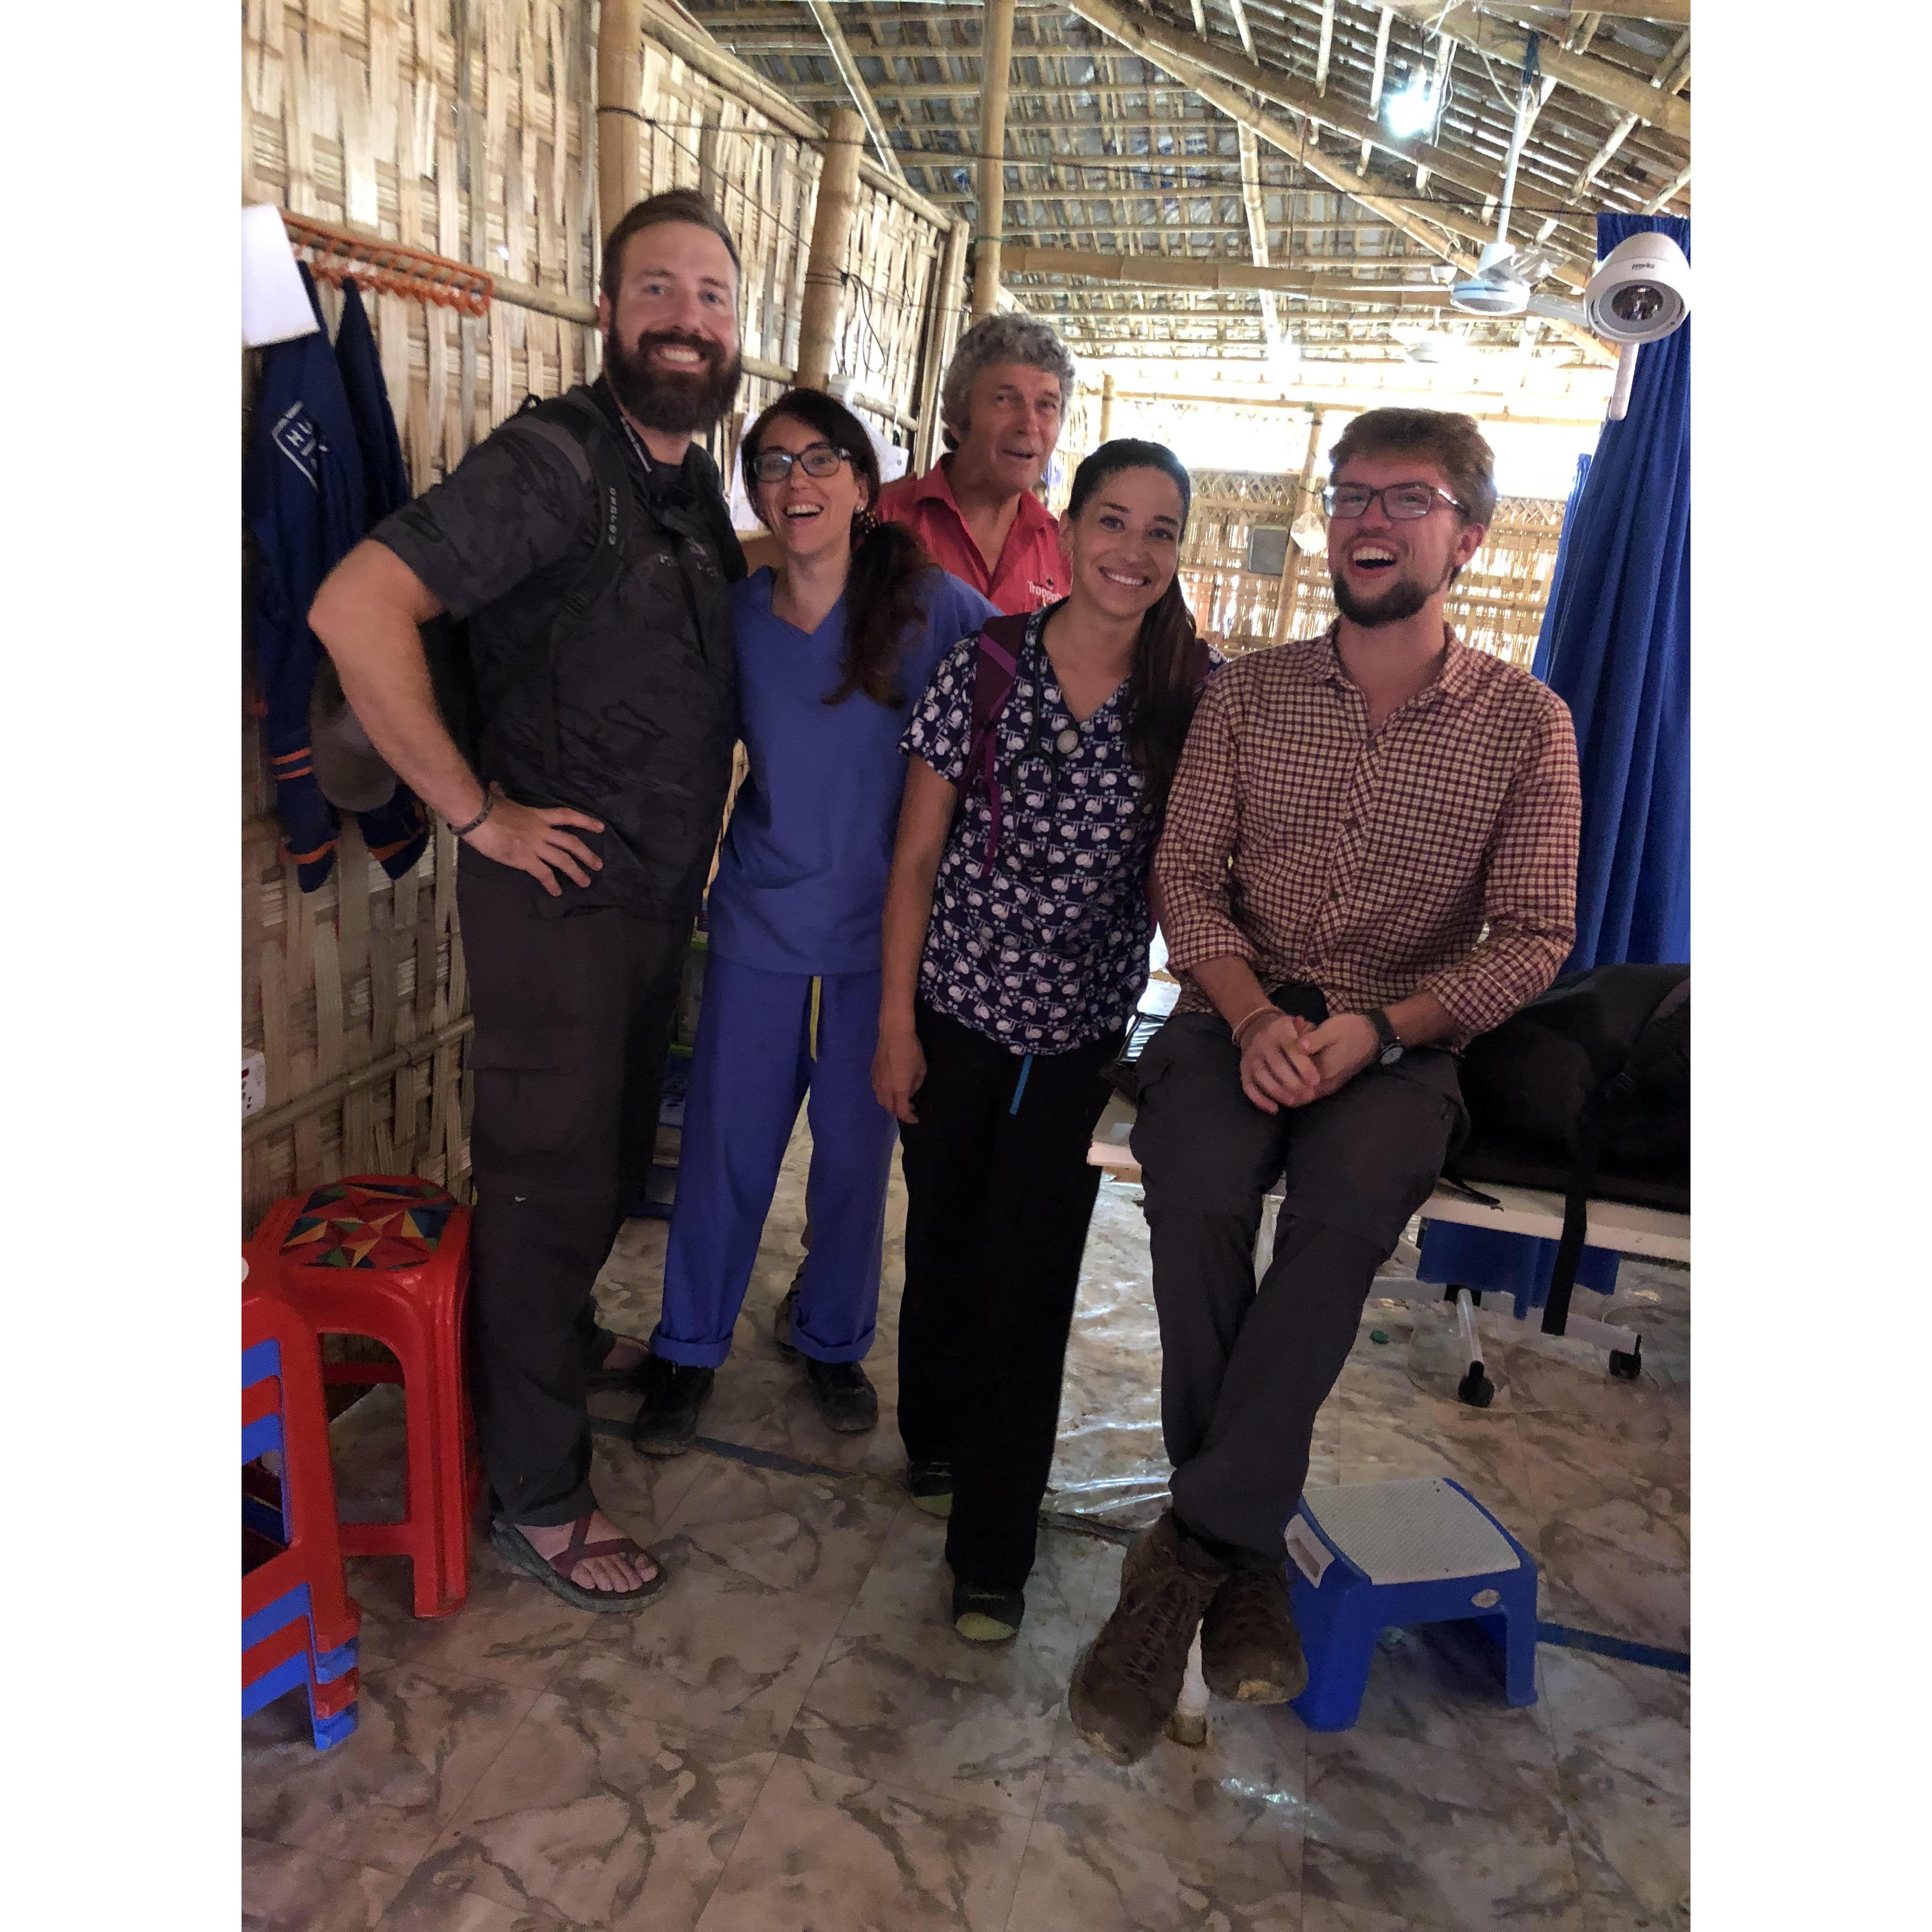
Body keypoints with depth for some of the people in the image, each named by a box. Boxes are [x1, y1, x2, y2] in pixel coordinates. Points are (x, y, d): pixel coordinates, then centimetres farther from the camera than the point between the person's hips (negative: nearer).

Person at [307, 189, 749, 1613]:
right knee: (550, 1184, 3)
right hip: (561, 895, -8)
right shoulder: (552, 462, -17)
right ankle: (538, 1499, 20)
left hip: (663, 892, 8)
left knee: (616, 1157, 23)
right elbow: (356, 608, -27)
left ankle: (567, 1338, 48)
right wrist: (476, 810, -22)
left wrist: (695, 833, 12)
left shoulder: (698, 483, 9)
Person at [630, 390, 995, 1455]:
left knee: (857, 1147, 12)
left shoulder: (930, 606, -10)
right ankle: (689, 1349, 30)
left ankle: (833, 1338, 36)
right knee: (728, 1142, 9)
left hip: (885, 927, -1)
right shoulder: (735, 615, -2)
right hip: (761, 920, 1)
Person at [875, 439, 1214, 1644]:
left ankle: (993, 1550, 21)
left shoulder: (1194, 699, -5)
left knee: (1031, 1281, 5)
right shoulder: (985, 670, -8)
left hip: (1084, 1034, 0)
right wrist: (896, 1023, -4)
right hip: (958, 1010, 0)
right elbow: (917, 860, -4)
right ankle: (936, 1441, 46)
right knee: (944, 1239, 17)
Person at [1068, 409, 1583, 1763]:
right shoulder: (1248, 694, 9)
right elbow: (1187, 877, 4)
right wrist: (1254, 1016, -15)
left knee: (1347, 1211, -33)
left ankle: (1192, 1552, -20)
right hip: (1238, 1018, 2)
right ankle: (1247, 1566, -14)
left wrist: (1378, 1030, -15)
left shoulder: (1528, 723, 4)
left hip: (1401, 1044, -1)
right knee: (1197, 1196, -30)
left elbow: (1534, 937, 1)